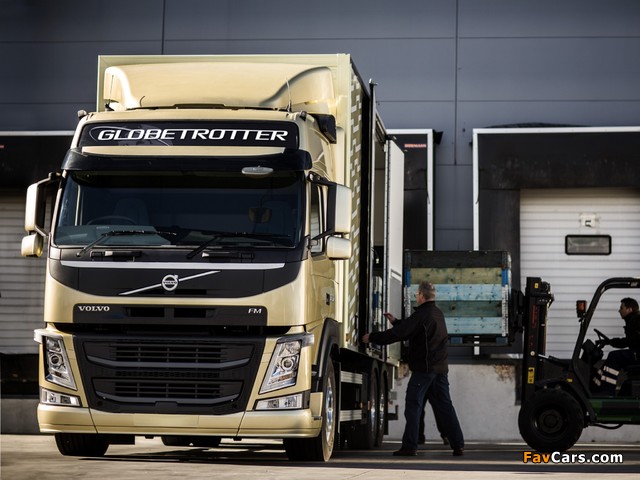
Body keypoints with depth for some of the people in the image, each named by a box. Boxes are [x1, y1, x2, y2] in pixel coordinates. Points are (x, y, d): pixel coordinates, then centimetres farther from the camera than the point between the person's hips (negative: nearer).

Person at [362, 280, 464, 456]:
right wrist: (395, 321, 34)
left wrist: (372, 337, -7)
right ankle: (458, 445, 8)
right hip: (440, 368, 8)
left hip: (424, 368, -8)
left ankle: (409, 446, -7)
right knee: (444, 406, 10)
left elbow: (399, 334, -16)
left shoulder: (422, 315, -13)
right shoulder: (438, 314, 16)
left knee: (413, 405, -4)